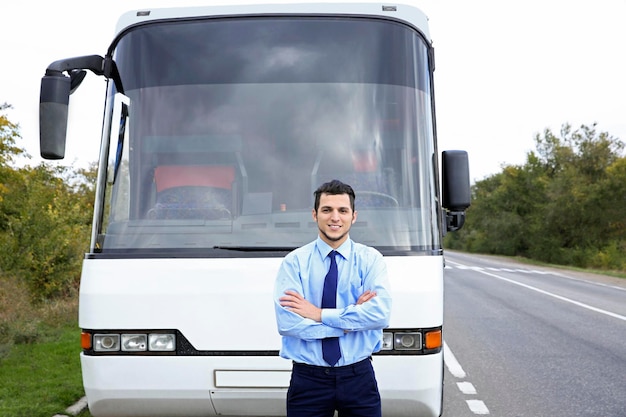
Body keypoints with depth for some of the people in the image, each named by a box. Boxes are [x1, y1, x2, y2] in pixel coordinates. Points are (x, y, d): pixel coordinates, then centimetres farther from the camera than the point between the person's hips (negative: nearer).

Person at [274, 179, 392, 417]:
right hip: (308, 380, -1)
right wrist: (351, 321, -14)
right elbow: (287, 323, -15)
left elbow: (380, 313, -16)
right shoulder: (294, 262, -4)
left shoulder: (370, 259, -1)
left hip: (359, 377, 1)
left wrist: (320, 314, -16)